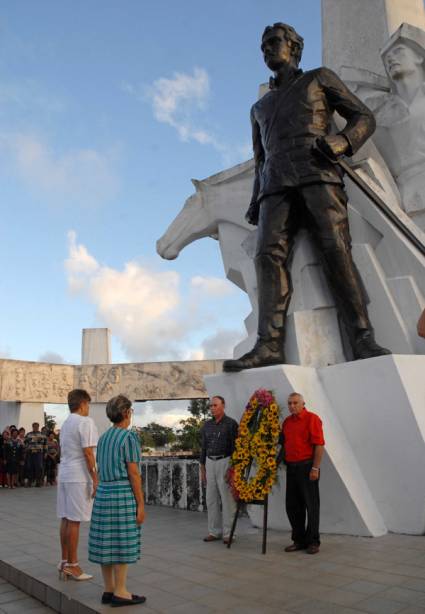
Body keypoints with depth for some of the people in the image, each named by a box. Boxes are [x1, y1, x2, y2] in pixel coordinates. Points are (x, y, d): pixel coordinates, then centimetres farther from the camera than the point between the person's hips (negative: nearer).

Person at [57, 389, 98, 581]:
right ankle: (72, 565, 4)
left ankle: (65, 562, 19)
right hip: (79, 477, -9)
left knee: (66, 519, 12)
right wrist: (95, 479, -13)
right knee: (74, 521, -2)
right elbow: (88, 453, -17)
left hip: (64, 475, 9)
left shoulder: (66, 423, 15)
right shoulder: (85, 422, -12)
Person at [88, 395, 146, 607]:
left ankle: (109, 590, 17)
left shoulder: (104, 437, 11)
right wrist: (141, 504, -11)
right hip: (124, 494, -8)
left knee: (106, 543, 10)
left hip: (103, 492, 8)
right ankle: (120, 593, 5)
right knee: (122, 544, -1)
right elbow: (133, 473, -14)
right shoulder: (129, 436, -12)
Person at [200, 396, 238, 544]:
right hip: (210, 462, 6)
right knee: (211, 499, 7)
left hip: (225, 462, -5)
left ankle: (228, 533, 3)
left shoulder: (231, 424, -5)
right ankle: (214, 531, 15)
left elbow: (235, 446, -7)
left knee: (227, 498, -4)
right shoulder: (207, 425, 11)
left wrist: (232, 467, -13)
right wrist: (202, 468, 14)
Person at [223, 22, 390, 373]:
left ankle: (363, 340, -26)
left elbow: (364, 117, 15)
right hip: (276, 186, 3)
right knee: (269, 254, -21)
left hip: (317, 174, -3)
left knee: (336, 249, -22)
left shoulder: (320, 78, 23)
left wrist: (341, 141, -8)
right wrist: (256, 201, 16)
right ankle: (270, 345, -33)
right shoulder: (260, 107, 36)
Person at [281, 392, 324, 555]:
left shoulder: (312, 419, -9)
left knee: (311, 505, 3)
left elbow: (319, 445, -14)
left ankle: (313, 541, 14)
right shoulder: (286, 421, 13)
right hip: (291, 467, 7)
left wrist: (315, 468, -17)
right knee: (292, 506, 10)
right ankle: (299, 540, 23)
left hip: (307, 467, -7)